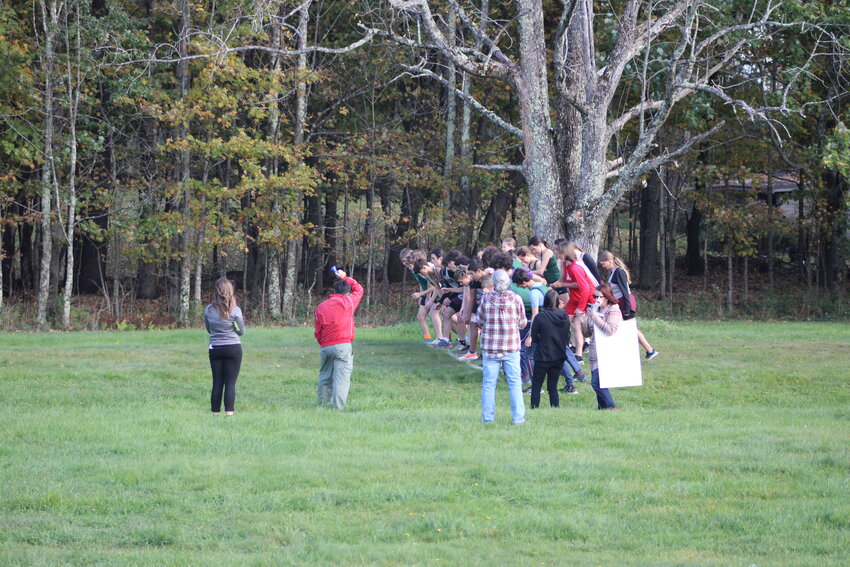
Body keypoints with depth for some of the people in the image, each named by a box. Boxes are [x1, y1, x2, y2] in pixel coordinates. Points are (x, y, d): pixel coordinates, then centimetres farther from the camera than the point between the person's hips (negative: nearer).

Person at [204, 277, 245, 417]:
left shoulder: (208, 310, -4)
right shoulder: (235, 310, -13)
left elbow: (208, 329, 9)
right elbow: (242, 331, -3)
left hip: (215, 349, 3)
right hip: (233, 348, -3)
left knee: (217, 382, 10)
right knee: (231, 382, 1)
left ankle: (215, 412, 11)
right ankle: (229, 411, -2)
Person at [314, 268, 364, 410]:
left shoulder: (321, 307, 9)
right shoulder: (347, 303, -1)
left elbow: (317, 332, 13)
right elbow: (359, 290, 17)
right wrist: (345, 278, 26)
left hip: (325, 347, 4)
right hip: (343, 345, -4)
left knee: (324, 376, 16)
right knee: (341, 378, -7)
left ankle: (323, 403, 22)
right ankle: (339, 407, -14)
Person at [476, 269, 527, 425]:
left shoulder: (486, 299, -7)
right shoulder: (516, 299, -7)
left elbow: (480, 322, 4)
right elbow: (522, 324, 2)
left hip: (490, 347, 0)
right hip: (511, 348, 0)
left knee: (488, 384, 7)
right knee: (514, 383, 6)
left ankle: (487, 418, 7)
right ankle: (518, 418, 4)